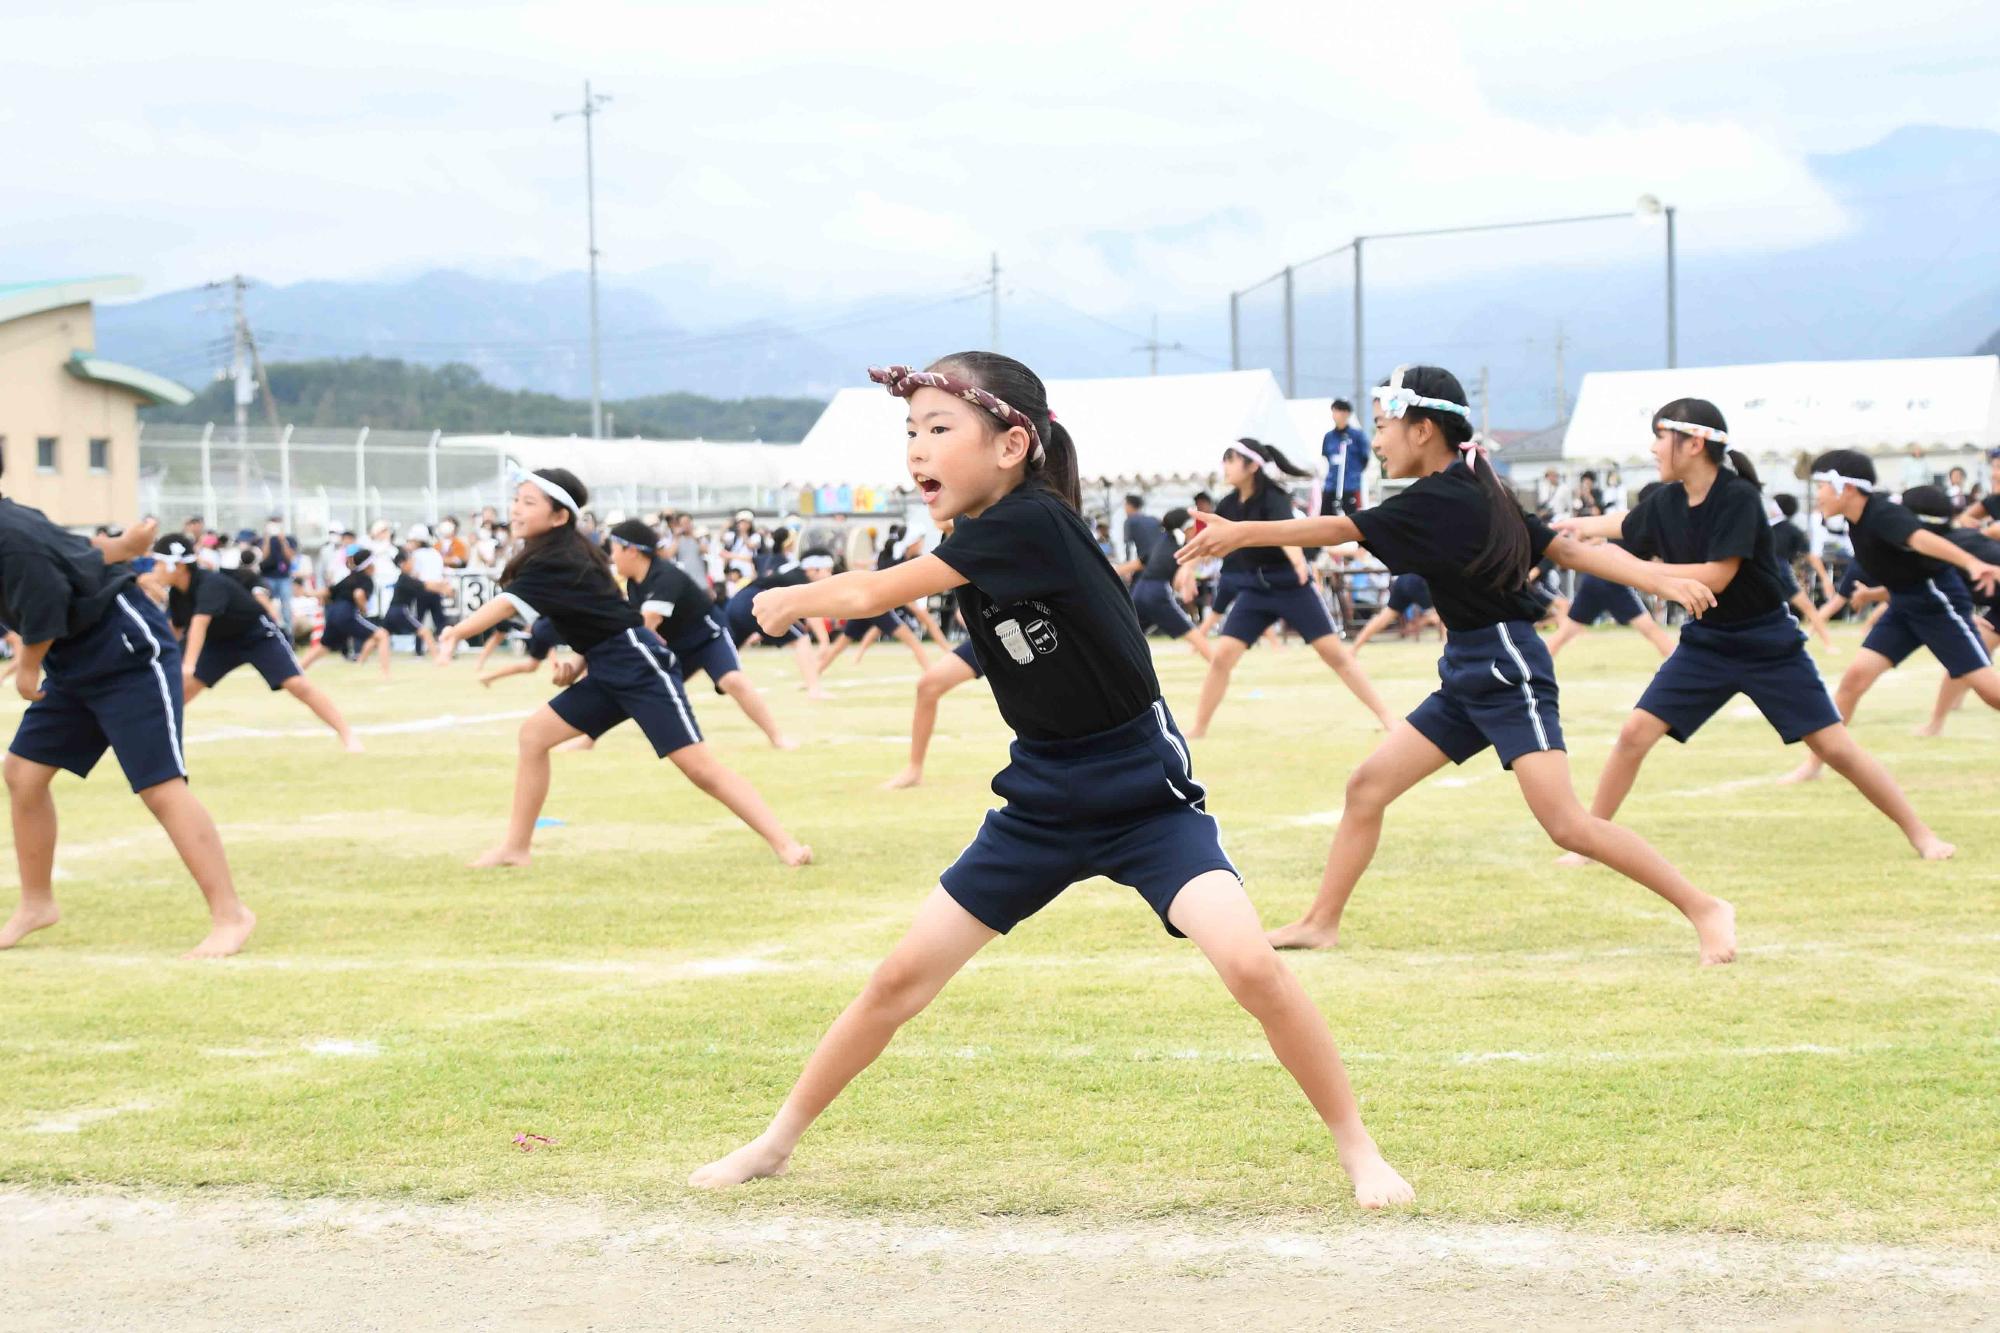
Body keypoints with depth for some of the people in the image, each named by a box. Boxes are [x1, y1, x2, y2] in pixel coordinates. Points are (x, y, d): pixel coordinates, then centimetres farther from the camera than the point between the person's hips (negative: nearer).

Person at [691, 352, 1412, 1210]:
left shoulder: (1031, 522, -23)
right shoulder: (973, 545, 1)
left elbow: (876, 594, -17)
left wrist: (794, 600, 0)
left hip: (1145, 794, -7)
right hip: (1041, 802, 7)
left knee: (1249, 964, -25)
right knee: (903, 977, 7)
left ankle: (1358, 1149, -8)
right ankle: (776, 1142, 22)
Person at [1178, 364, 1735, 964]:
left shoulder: (1439, 501, -16)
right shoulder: (1476, 493, 11)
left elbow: (1338, 530, -20)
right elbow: (1572, 550, 8)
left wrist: (1243, 532, -18)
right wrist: (1661, 579, 4)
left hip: (1508, 672, -10)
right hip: (1467, 677, 10)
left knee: (1567, 824, -16)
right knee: (1367, 786, 8)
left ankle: (1704, 908, -7)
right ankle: (1320, 923, 18)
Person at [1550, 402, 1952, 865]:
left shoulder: (1738, 497, -22)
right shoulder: (1665, 502, -4)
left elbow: (1717, 576, -27)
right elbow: (1625, 526, 18)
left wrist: (1635, 568, -24)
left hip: (1769, 645, -5)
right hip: (1706, 644, 5)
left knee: (1834, 745, -5)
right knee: (1635, 732, -7)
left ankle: (1919, 832, 9)